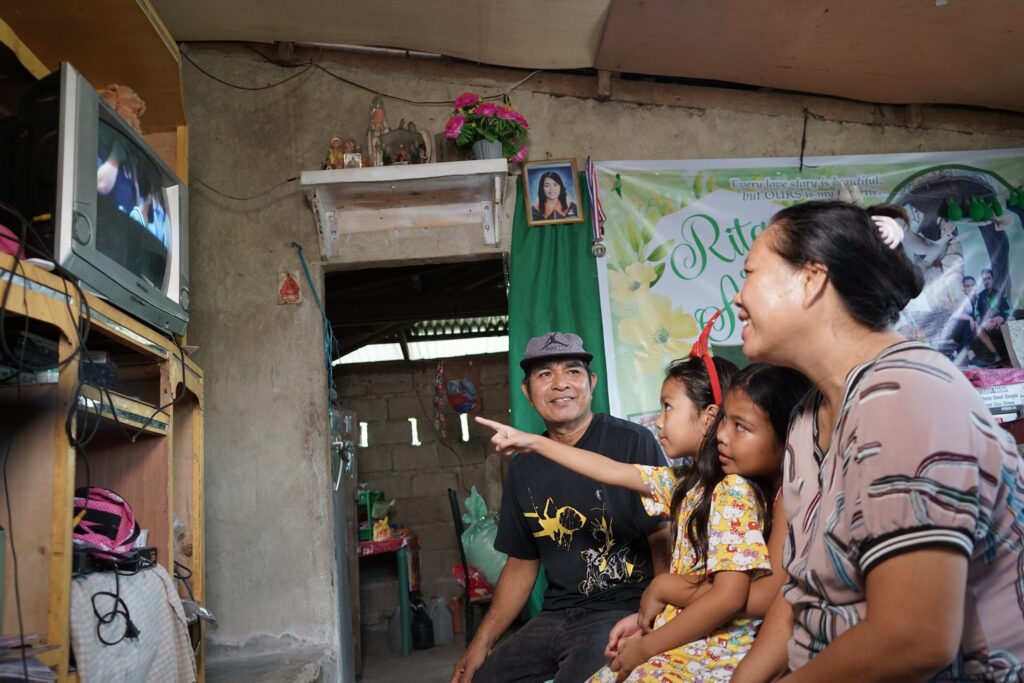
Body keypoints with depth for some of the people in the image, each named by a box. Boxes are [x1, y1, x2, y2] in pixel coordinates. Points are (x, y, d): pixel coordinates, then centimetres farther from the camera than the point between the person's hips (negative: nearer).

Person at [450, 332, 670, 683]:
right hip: (556, 616, 6)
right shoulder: (522, 469, 10)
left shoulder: (633, 442, -9)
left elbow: (664, 539, -11)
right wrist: (482, 642, 8)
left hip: (624, 609, -5)